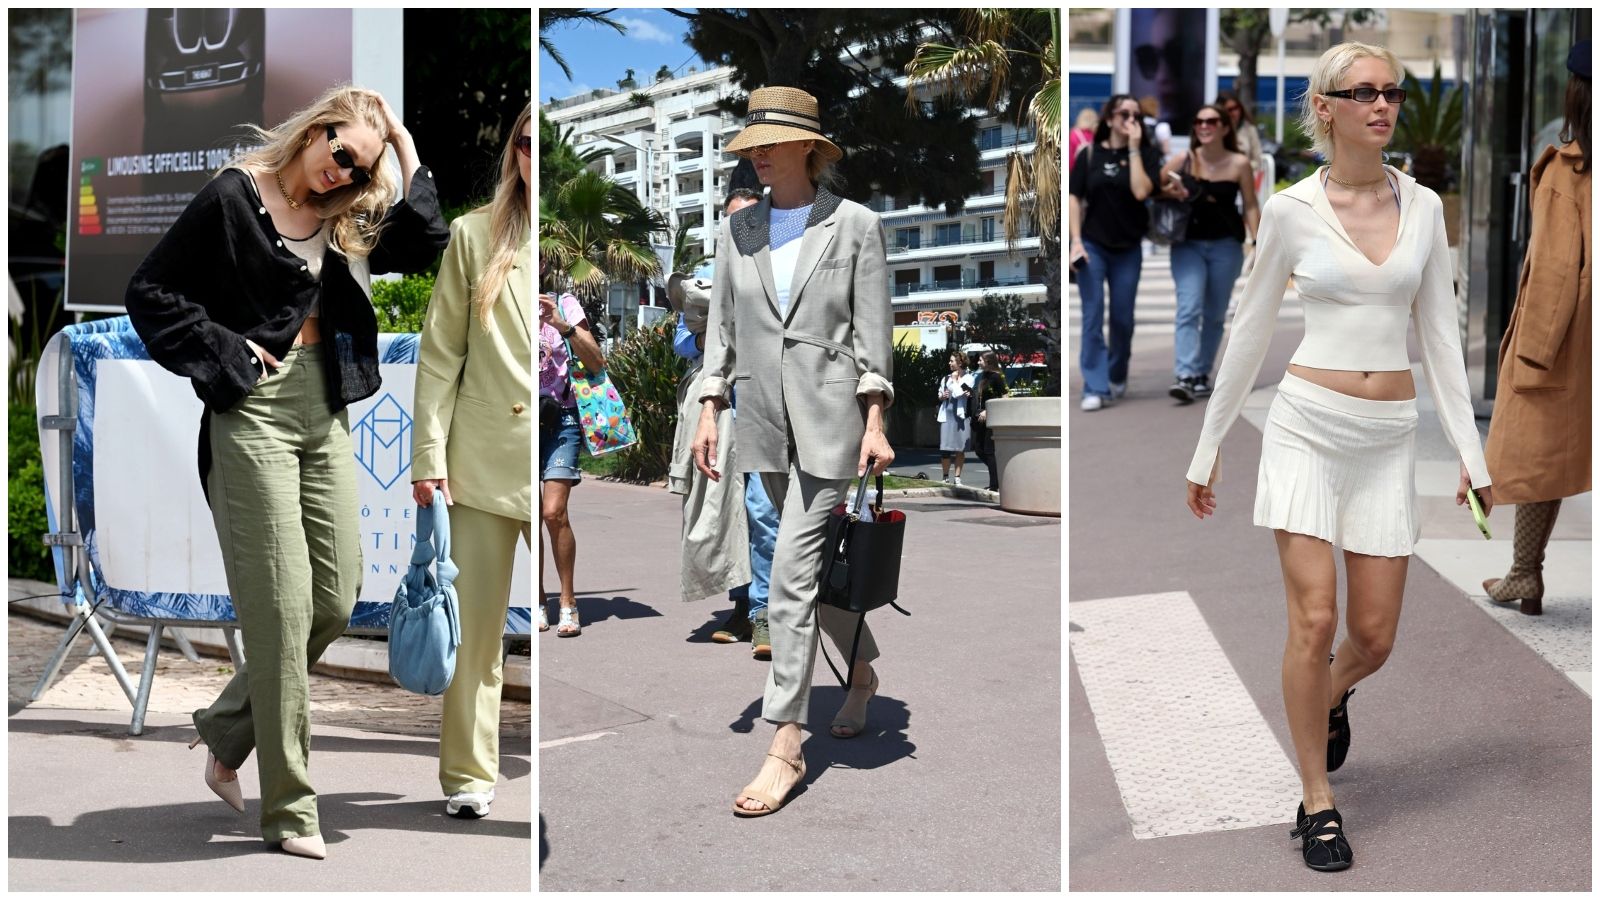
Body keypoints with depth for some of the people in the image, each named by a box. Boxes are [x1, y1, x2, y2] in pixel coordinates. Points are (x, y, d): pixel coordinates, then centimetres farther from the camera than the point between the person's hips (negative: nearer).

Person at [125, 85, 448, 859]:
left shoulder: (344, 219, 13)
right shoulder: (233, 196, -4)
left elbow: (425, 248, 2)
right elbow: (151, 292, -4)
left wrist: (406, 156, 3)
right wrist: (223, 353, -9)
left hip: (324, 411, 7)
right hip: (255, 412, -6)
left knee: (335, 600, 5)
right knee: (281, 607, -6)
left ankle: (226, 733, 26)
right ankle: (289, 809, 2)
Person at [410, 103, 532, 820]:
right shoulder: (474, 235, 5)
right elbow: (439, 356, 4)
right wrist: (429, 457, -1)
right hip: (483, 462, 1)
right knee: (474, 626, 8)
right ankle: (469, 775, 22)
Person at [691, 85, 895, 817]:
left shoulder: (855, 225, -3)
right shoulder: (737, 228, 8)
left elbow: (873, 330, -3)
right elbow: (722, 322, 11)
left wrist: (875, 423, -9)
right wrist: (709, 410, 5)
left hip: (830, 416, -5)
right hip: (764, 417, 5)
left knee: (791, 575, -11)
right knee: (815, 562, 17)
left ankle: (786, 746, -7)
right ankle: (863, 672, 42)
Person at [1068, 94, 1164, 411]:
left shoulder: (1146, 155, 0)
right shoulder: (1089, 154, 1)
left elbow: (1141, 191, -17)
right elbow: (1074, 197, 0)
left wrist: (1133, 147, -14)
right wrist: (1076, 240, -8)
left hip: (1128, 249, 1)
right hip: (1092, 245, -1)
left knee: (1123, 319, 8)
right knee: (1093, 317, -5)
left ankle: (1117, 376, 30)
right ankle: (1096, 388, -6)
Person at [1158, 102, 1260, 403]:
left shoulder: (1239, 164, -3)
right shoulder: (1183, 160, -2)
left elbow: (1250, 207, 1)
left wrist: (1256, 243, -7)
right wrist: (1170, 192, -16)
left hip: (1225, 246, 1)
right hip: (1188, 244, -1)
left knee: (1215, 315, 9)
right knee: (1189, 309, -15)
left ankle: (1202, 374, 22)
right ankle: (1184, 377, -22)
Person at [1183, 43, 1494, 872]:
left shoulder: (1422, 206, 5)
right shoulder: (1291, 210, -3)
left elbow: (1439, 331, 9)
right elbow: (1250, 330, 4)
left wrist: (1470, 450, 6)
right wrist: (1208, 447, 7)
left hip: (1389, 437, 3)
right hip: (1308, 426, -3)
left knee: (1374, 636, 5)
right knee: (1315, 620, -10)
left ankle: (1329, 696, 41)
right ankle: (1317, 802, 7)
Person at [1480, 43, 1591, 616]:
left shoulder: (1566, 172, -13)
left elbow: (1555, 265, -15)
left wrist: (1533, 352, -13)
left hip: (1565, 335, -4)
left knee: (1538, 450, 8)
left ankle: (1525, 577, 14)